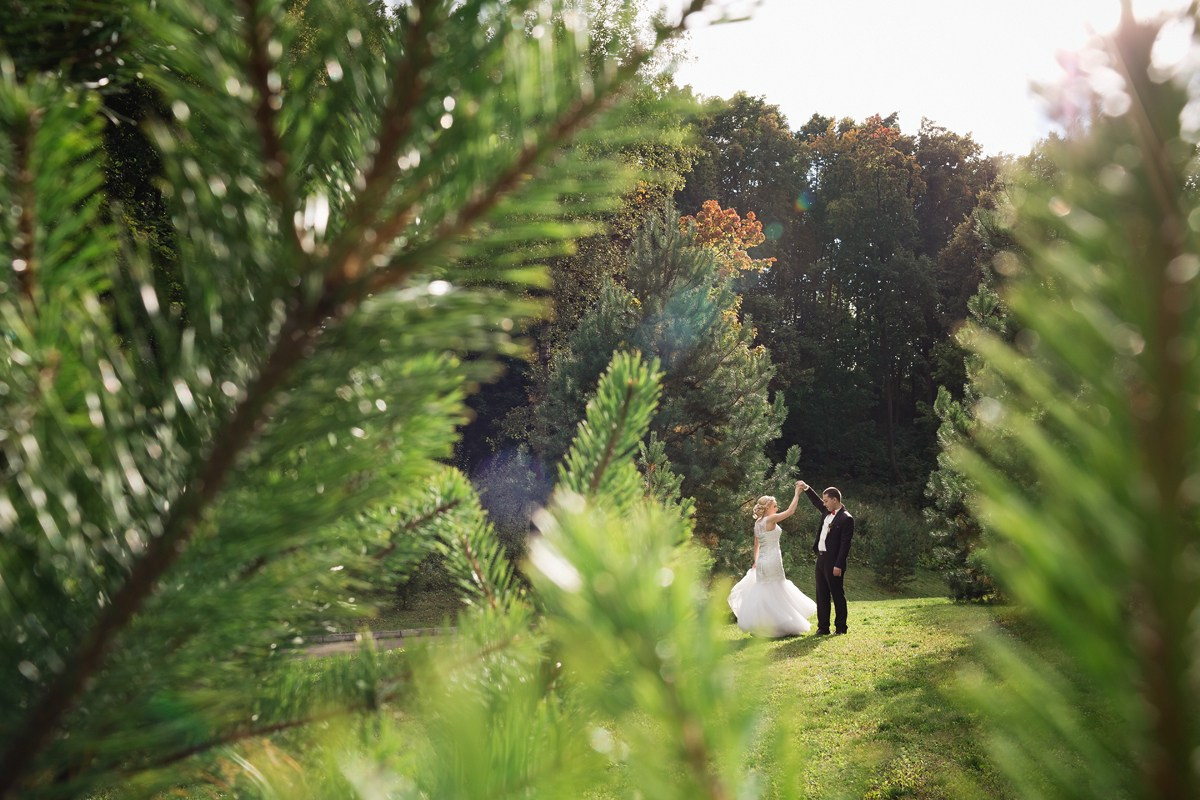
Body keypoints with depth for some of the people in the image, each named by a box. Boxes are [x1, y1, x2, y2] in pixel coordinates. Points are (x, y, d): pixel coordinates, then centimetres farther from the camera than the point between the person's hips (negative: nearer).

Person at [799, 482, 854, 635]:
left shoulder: (846, 518, -13)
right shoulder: (827, 512, 11)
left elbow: (845, 544, -17)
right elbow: (816, 501, 29)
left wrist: (838, 565, -20)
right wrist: (806, 488, 14)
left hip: (833, 562, -8)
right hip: (821, 559, 8)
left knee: (837, 595, 2)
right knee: (822, 595, 10)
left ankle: (840, 627, 11)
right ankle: (823, 627, 16)